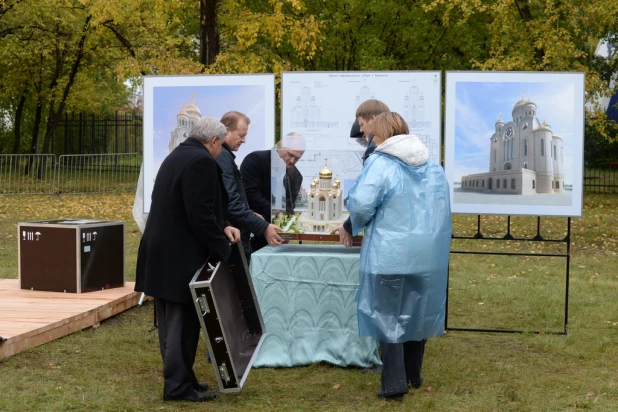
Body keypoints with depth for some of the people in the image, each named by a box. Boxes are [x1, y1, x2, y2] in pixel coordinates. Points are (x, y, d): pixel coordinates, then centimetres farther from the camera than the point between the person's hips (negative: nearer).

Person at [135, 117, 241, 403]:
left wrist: (222, 227, 8)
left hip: (163, 253, 10)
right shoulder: (201, 161, -16)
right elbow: (200, 214, -22)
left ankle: (178, 378, 23)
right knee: (183, 321, -3)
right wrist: (222, 248, -12)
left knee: (172, 321, 14)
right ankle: (178, 386, 2)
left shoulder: (178, 155, 16)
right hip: (180, 256, -10)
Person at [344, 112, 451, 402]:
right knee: (417, 313, 17)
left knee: (389, 317, 3)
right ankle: (413, 376, 28)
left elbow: (361, 205, -20)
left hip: (390, 254, -6)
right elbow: (443, 209, 13)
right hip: (428, 252, 6)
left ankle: (394, 385, 4)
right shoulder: (433, 166, 8)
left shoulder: (380, 163, -12)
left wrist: (357, 225, -1)